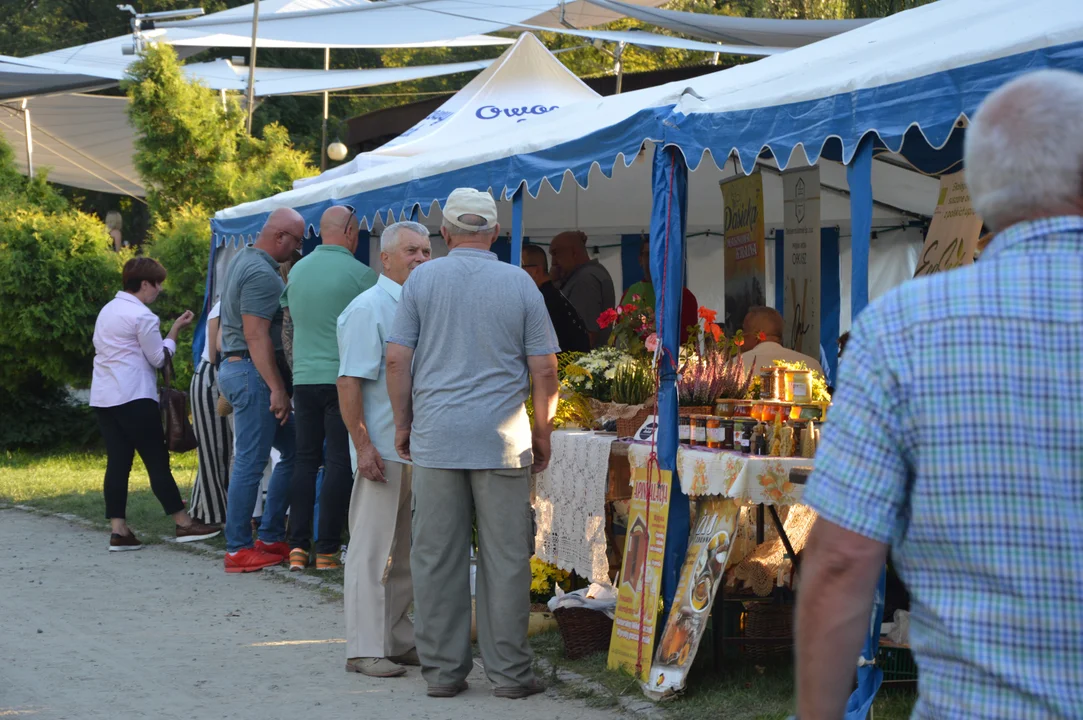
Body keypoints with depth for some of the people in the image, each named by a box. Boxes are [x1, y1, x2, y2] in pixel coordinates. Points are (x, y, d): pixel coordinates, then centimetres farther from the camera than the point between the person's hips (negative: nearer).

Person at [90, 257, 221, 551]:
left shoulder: (107, 311, 16)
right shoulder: (142, 316, -10)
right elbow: (158, 358, -5)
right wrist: (175, 331, 5)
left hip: (103, 398, 8)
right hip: (133, 397, -8)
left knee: (118, 461, 4)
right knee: (157, 460, -3)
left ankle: (118, 529, -1)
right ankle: (184, 524, 2)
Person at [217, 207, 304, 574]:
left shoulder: (243, 260, 18)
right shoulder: (262, 273, -16)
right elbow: (256, 335, -21)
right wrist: (277, 389, -21)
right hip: (253, 373, -11)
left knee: (293, 450, 12)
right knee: (250, 462, -7)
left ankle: (271, 537, 15)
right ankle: (238, 549, -3)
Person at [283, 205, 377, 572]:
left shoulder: (296, 271, 8)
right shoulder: (359, 273, -8)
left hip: (303, 377, 5)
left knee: (305, 459, 10)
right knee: (339, 462, -1)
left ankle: (297, 545, 5)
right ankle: (326, 549, -2)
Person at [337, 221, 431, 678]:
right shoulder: (368, 309, -8)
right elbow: (349, 382, -14)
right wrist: (362, 445, -20)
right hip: (382, 450, -8)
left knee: (404, 553, 12)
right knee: (372, 550, -4)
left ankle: (398, 640, 20)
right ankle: (365, 649, -2)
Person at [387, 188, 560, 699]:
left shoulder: (422, 280, 2)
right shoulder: (519, 284, 1)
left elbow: (397, 360, 0)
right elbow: (544, 370, 1)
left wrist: (403, 423, 11)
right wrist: (542, 433, 12)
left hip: (435, 439, 1)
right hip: (502, 440, -1)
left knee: (436, 557, 5)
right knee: (505, 558, 4)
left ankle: (442, 670, 10)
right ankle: (508, 671, 6)